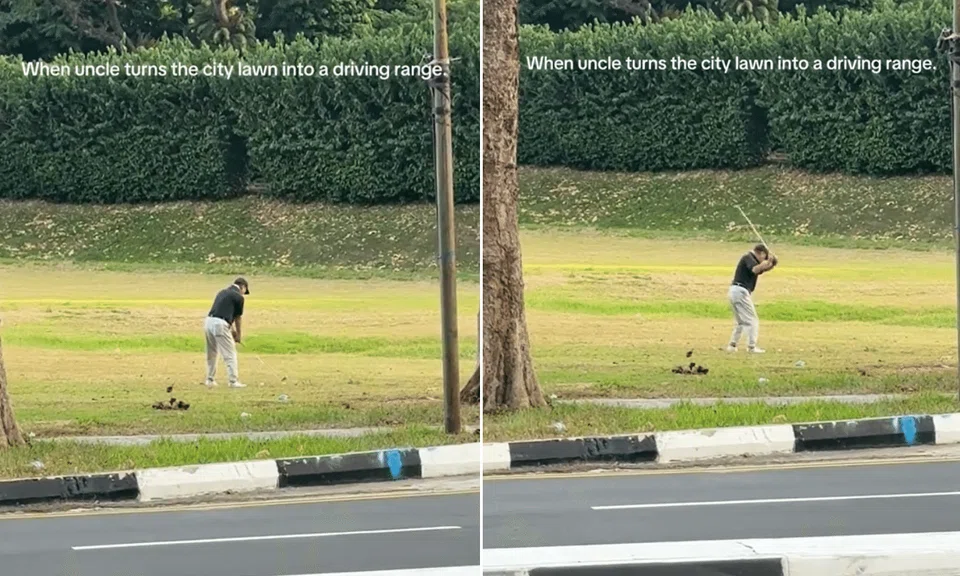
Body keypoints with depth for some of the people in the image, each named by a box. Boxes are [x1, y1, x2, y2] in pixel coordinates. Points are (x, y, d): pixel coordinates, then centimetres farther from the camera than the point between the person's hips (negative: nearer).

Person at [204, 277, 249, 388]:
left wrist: (233, 330, 28)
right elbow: (238, 318, 9)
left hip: (208, 321, 7)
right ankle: (233, 381, 0)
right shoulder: (238, 297, 0)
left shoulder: (222, 292, 23)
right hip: (220, 325, -7)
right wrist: (239, 336, 22)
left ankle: (210, 380, 24)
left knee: (211, 354, 20)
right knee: (230, 354, 1)